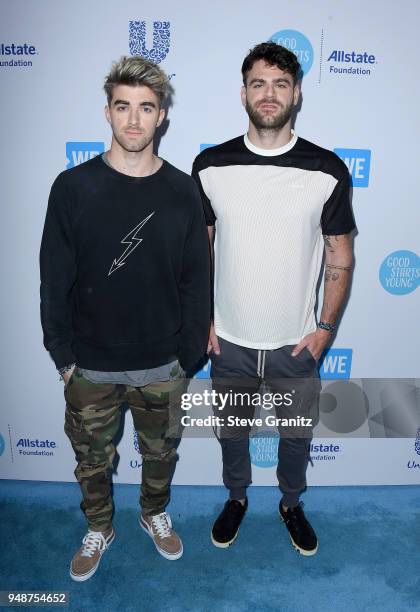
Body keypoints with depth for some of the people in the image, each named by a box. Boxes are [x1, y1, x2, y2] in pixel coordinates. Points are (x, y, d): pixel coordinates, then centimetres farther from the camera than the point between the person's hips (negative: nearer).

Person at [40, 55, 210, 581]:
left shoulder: (182, 190, -5)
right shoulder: (73, 187, -8)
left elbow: (196, 280, -2)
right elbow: (55, 280, -4)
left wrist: (190, 355, -2)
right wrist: (62, 354, -4)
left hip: (162, 366, 1)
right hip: (90, 367, 0)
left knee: (161, 453, 21)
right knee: (92, 460, 19)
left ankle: (154, 514, 51)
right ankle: (98, 528, 48)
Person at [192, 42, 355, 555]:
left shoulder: (328, 171, -9)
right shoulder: (210, 165, -7)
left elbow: (340, 257, -1)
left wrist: (326, 326, -4)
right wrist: (201, 318, 0)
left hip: (297, 342, 0)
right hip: (229, 340, 1)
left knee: (297, 432, 20)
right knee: (231, 429, 21)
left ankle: (291, 503, 50)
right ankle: (236, 498, 51)